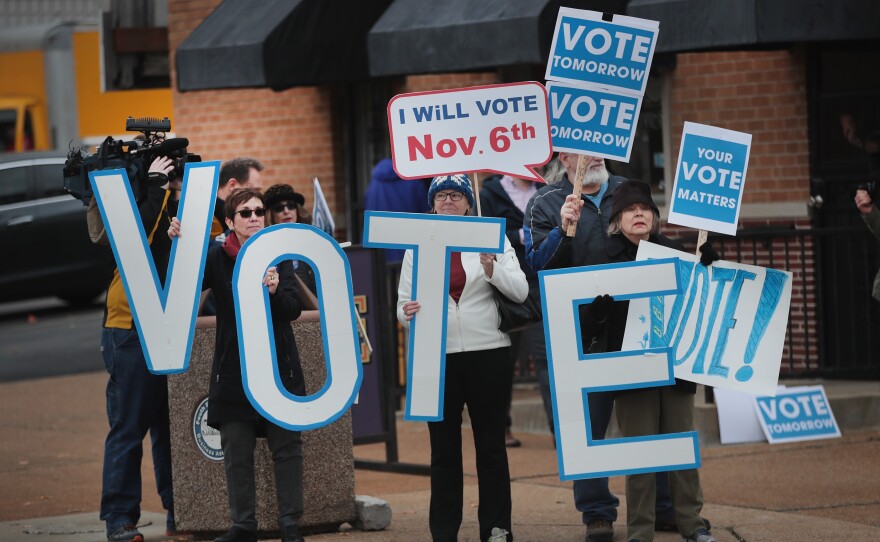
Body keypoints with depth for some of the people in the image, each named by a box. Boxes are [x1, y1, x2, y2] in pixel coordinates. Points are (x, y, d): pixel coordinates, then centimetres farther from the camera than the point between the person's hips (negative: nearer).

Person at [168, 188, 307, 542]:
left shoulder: (279, 256, 2)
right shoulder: (217, 258, 1)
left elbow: (294, 309, -5)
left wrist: (275, 291, -26)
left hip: (278, 367, 0)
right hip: (234, 369, 0)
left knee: (287, 447, 1)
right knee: (237, 453, 3)